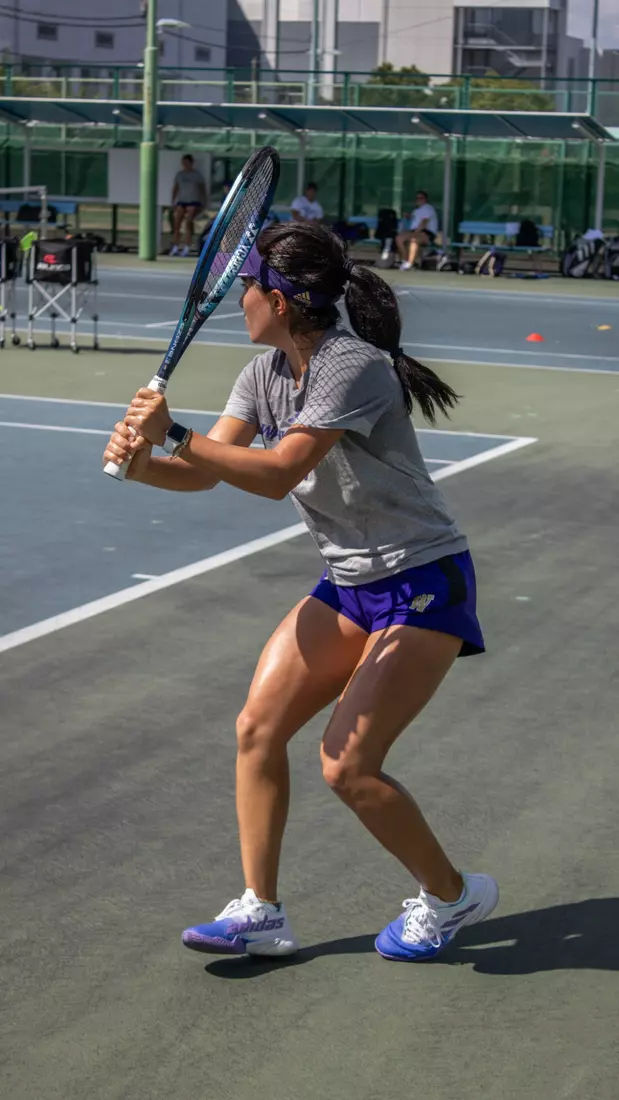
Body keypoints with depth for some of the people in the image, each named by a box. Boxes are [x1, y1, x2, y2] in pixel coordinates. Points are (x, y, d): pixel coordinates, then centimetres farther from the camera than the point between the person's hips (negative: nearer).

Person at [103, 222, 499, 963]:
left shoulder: (354, 368, -23)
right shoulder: (265, 374, 3)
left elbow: (280, 472, -32)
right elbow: (208, 471, -5)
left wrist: (172, 435, -33)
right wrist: (142, 463, -25)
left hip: (423, 586, -8)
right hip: (348, 586, 8)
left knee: (347, 766, -12)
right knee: (258, 727, -2)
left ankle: (452, 895, 12)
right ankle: (260, 913, 9)